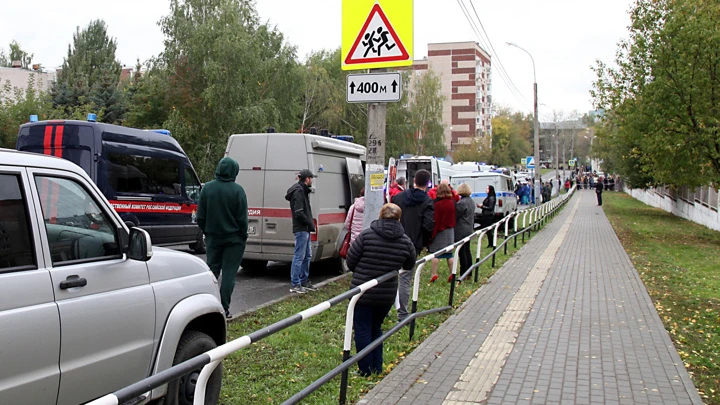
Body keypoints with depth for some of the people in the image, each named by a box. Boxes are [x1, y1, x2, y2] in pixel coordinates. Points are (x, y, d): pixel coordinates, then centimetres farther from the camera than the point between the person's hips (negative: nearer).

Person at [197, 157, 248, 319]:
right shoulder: (237, 190, -12)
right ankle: (224, 309, 2)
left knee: (212, 270, 14)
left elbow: (200, 216, 4)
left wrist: (206, 232, 16)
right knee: (229, 272, 2)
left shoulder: (207, 188, -1)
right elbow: (242, 218, -9)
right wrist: (243, 236, 3)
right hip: (233, 239, -3)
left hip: (213, 237, 3)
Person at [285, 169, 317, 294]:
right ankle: (295, 285, -3)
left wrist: (310, 224, 7)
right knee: (299, 256, -7)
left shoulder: (302, 191, 18)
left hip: (305, 229, 11)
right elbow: (299, 213, -22)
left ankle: (304, 281, 26)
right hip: (301, 229, -11)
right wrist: (310, 223, -13)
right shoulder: (298, 192, -15)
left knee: (307, 255, 17)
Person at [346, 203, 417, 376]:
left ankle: (366, 371, 13)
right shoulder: (405, 241, -3)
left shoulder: (366, 235, -11)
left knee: (362, 330, 9)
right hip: (387, 294, 4)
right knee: (376, 328, 22)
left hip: (362, 292, -3)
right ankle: (377, 368, 27)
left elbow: (350, 261, -6)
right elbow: (409, 265, 12)